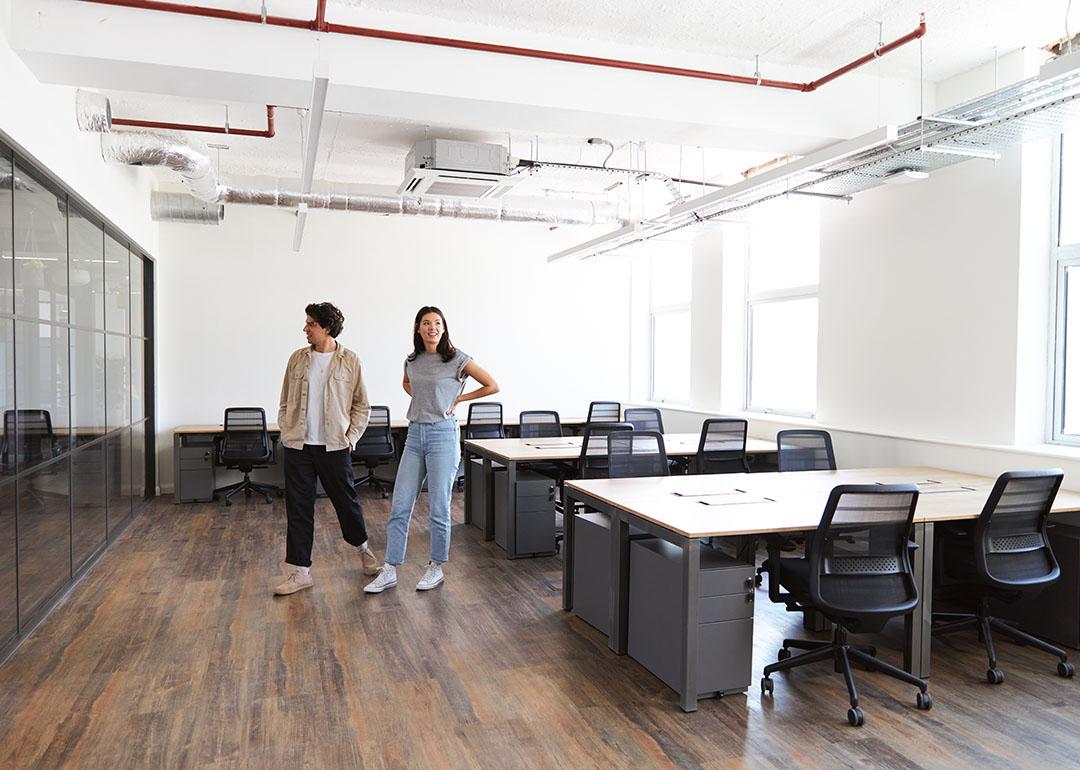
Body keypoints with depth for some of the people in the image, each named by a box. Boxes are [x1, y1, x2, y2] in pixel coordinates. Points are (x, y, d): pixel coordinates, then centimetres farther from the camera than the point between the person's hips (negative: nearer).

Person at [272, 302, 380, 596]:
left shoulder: (349, 360, -2)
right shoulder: (298, 358, 6)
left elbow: (361, 405, 3)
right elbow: (286, 402, 13)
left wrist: (352, 436, -4)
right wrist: (286, 432, 3)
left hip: (334, 446, -2)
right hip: (298, 445, 3)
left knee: (346, 500, 9)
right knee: (298, 508, 4)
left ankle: (363, 547, 35)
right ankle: (299, 572, 13)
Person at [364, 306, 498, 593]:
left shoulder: (457, 359, -6)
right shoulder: (412, 361, 9)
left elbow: (492, 386, -2)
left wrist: (458, 398, 0)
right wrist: (421, 398, 13)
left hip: (443, 434, -5)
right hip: (415, 434, 5)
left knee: (438, 507, 2)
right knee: (400, 506, 4)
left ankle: (436, 568, 19)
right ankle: (389, 571, 12)